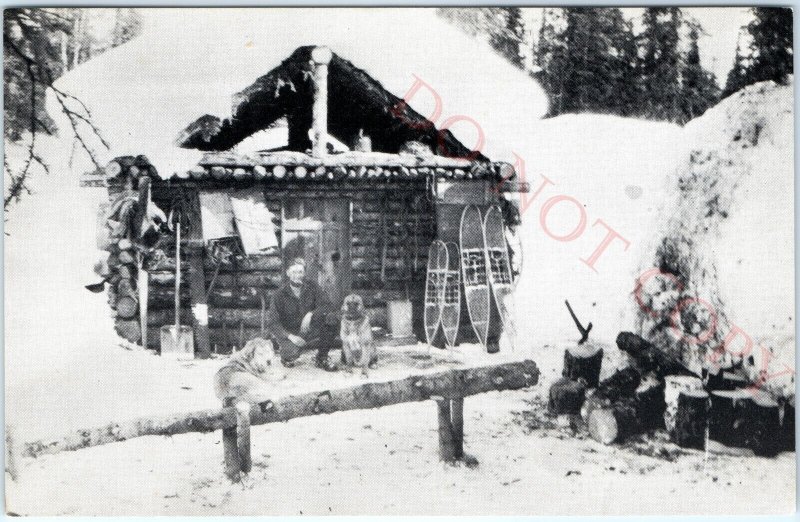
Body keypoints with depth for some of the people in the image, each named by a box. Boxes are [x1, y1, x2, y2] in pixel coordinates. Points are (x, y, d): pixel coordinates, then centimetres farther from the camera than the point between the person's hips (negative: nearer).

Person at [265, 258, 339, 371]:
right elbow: (272, 322, -12)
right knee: (291, 353, -36)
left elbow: (327, 306, -10)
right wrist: (290, 336, -26)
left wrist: (311, 314, -28)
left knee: (332, 319, -23)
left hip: (311, 333, 3)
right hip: (288, 333, -3)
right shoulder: (279, 294, -8)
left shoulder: (312, 287, -2)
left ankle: (322, 358, -6)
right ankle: (285, 354, 6)